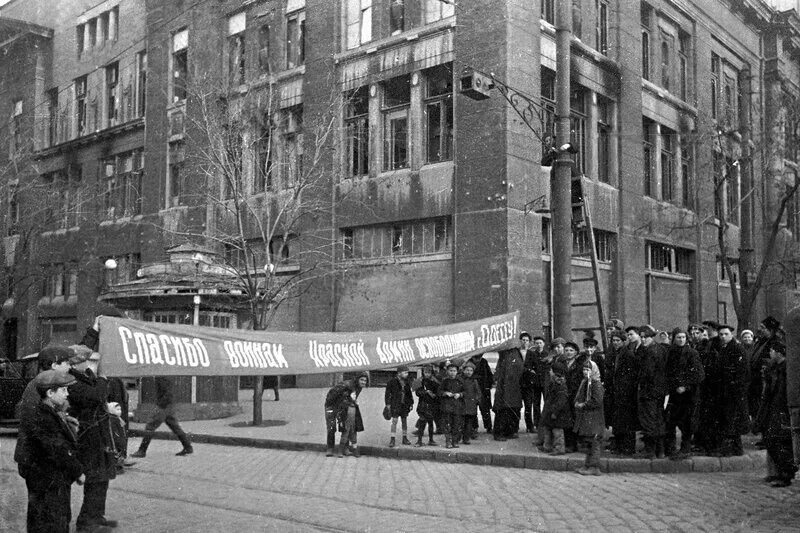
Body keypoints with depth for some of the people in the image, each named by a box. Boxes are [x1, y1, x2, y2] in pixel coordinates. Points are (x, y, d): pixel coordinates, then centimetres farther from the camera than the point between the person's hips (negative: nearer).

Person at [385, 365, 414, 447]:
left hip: (405, 405, 5)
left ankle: (405, 438, 19)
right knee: (394, 421, -8)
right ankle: (392, 439, -5)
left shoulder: (407, 382, 8)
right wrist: (388, 404, -8)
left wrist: (411, 403, 13)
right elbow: (387, 393, -3)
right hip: (395, 404, -5)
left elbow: (409, 393, 17)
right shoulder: (392, 381, -7)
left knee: (404, 421, 9)